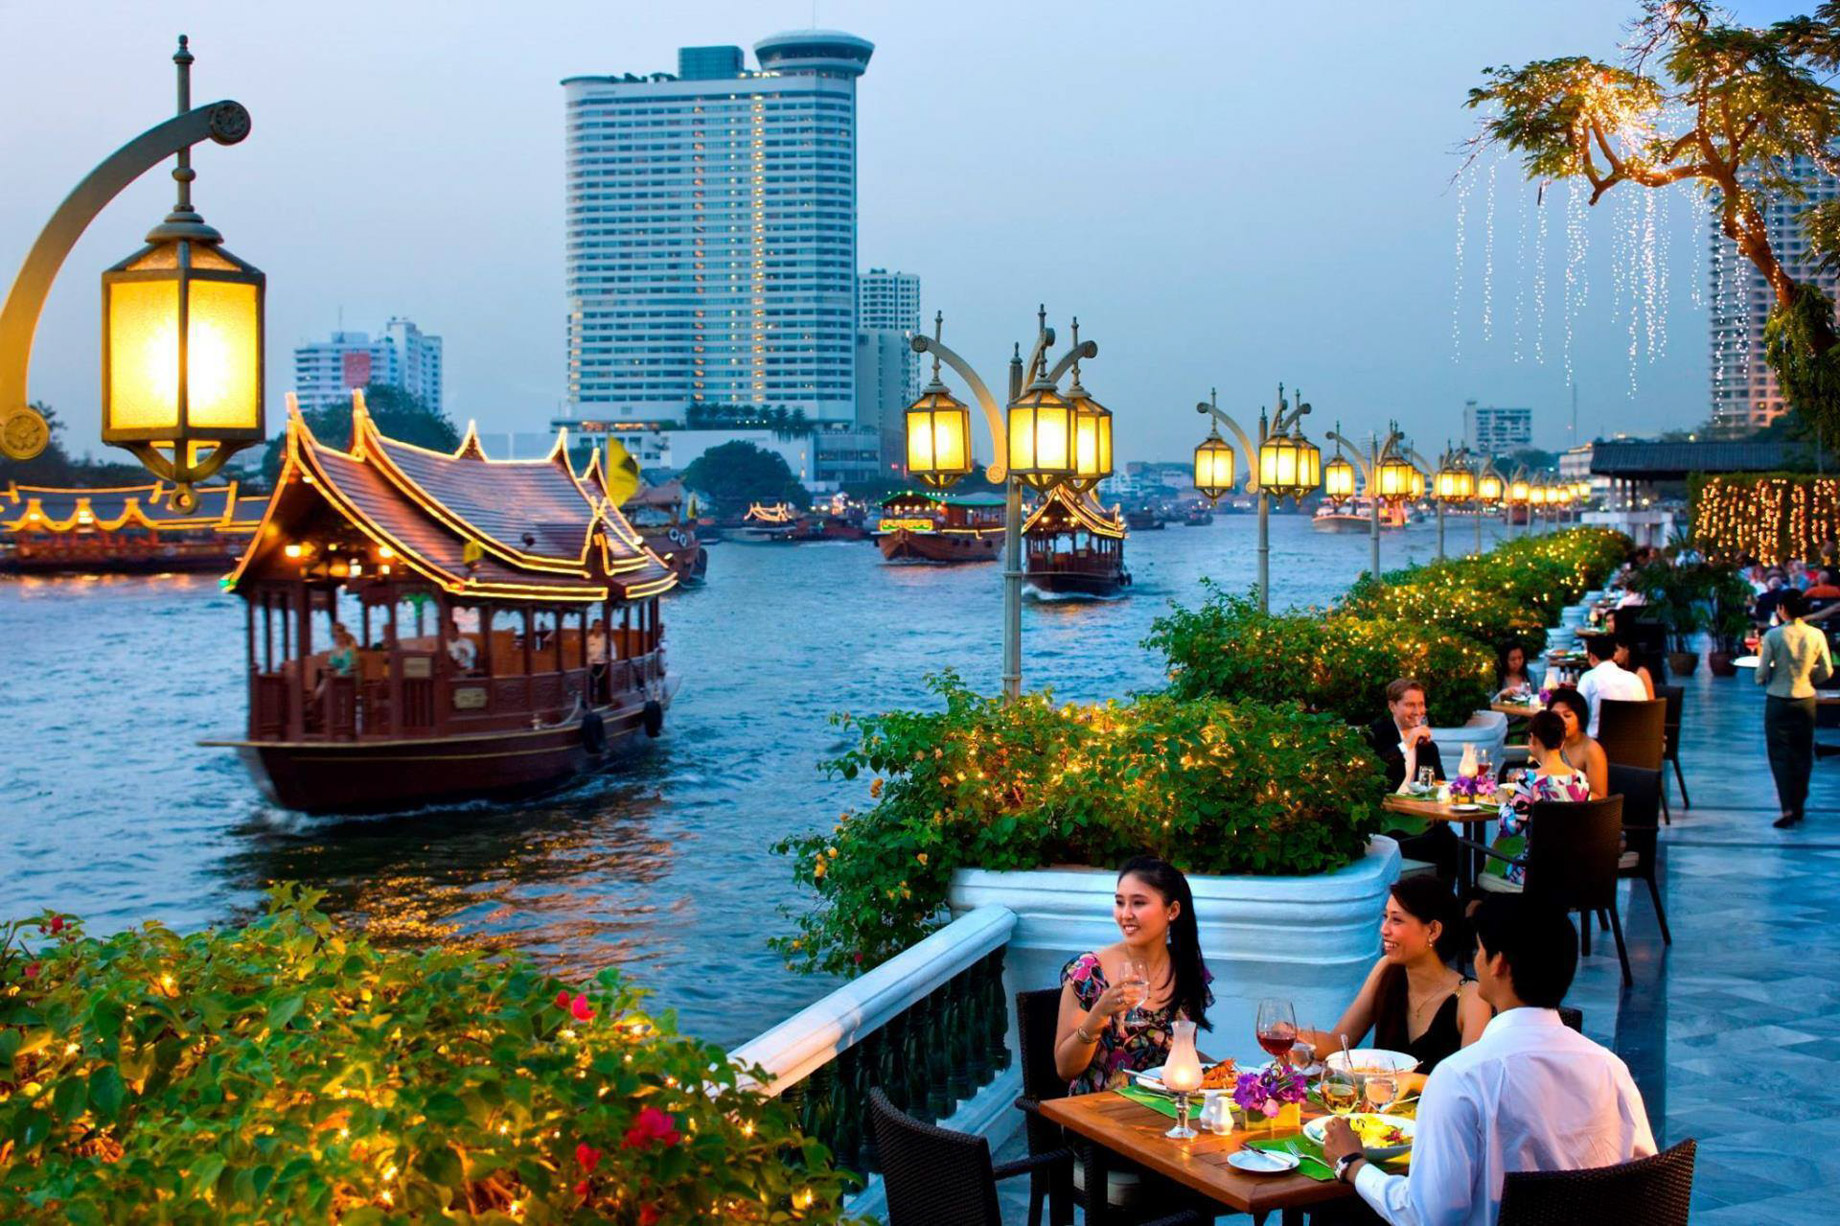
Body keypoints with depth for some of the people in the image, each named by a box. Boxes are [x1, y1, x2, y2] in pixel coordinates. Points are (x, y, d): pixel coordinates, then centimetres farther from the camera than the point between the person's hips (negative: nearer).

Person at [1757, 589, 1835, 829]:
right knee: (1802, 754, 16)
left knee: (1780, 755, 1)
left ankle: (1788, 809, -10)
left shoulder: (1773, 635, -13)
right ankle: (1799, 805, 25)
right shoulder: (1816, 635, -4)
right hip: (1806, 699, 3)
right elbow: (1826, 672, 0)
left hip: (1778, 701, -3)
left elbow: (1762, 673, -10)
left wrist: (1764, 680, 12)